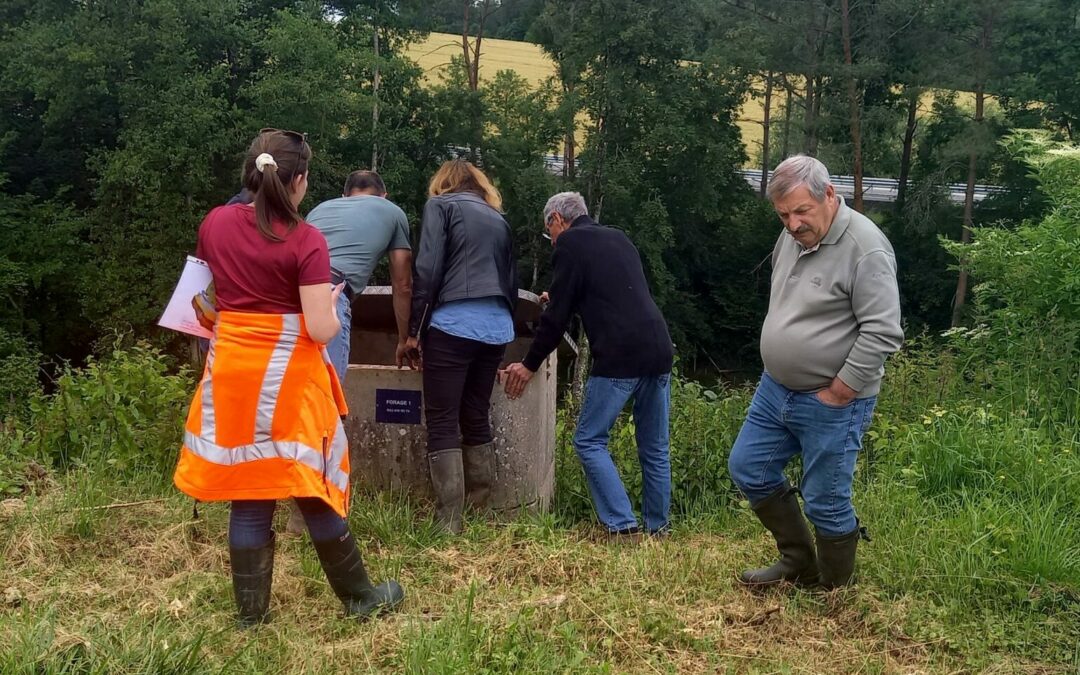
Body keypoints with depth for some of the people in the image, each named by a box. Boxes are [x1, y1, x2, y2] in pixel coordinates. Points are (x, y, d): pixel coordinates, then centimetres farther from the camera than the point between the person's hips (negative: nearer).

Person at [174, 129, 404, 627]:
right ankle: (359, 596, 21)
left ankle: (250, 608, 18)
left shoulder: (215, 223, 2)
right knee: (311, 484, 7)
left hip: (230, 368, 4)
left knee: (246, 489, 10)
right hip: (287, 376, -4)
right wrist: (333, 305, 4)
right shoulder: (306, 242, -13)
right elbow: (321, 330, -16)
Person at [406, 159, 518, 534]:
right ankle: (481, 514, 16)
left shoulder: (440, 205, 8)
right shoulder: (498, 218, 24)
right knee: (477, 418, 14)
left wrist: (415, 330, 0)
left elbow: (427, 270, -4)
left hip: (453, 324, -6)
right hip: (496, 326, 6)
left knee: (443, 423, -3)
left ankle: (449, 523, -8)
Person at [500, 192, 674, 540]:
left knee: (589, 441, 4)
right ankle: (658, 528, 21)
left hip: (619, 358, -7)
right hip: (658, 352, 7)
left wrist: (530, 365, 8)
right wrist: (558, 300, 46)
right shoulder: (619, 238, 23)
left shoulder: (570, 243, 1)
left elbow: (557, 315, -1)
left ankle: (624, 527, -1)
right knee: (654, 447, 15)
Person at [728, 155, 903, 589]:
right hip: (775, 389, 9)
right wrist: (779, 371, 14)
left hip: (830, 404, -9)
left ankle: (835, 594, 24)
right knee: (747, 468, 15)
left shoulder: (865, 248, -21)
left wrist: (836, 395, -19)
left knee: (825, 502, 2)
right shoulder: (792, 237, 5)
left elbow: (882, 333, -24)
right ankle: (798, 563, 30)